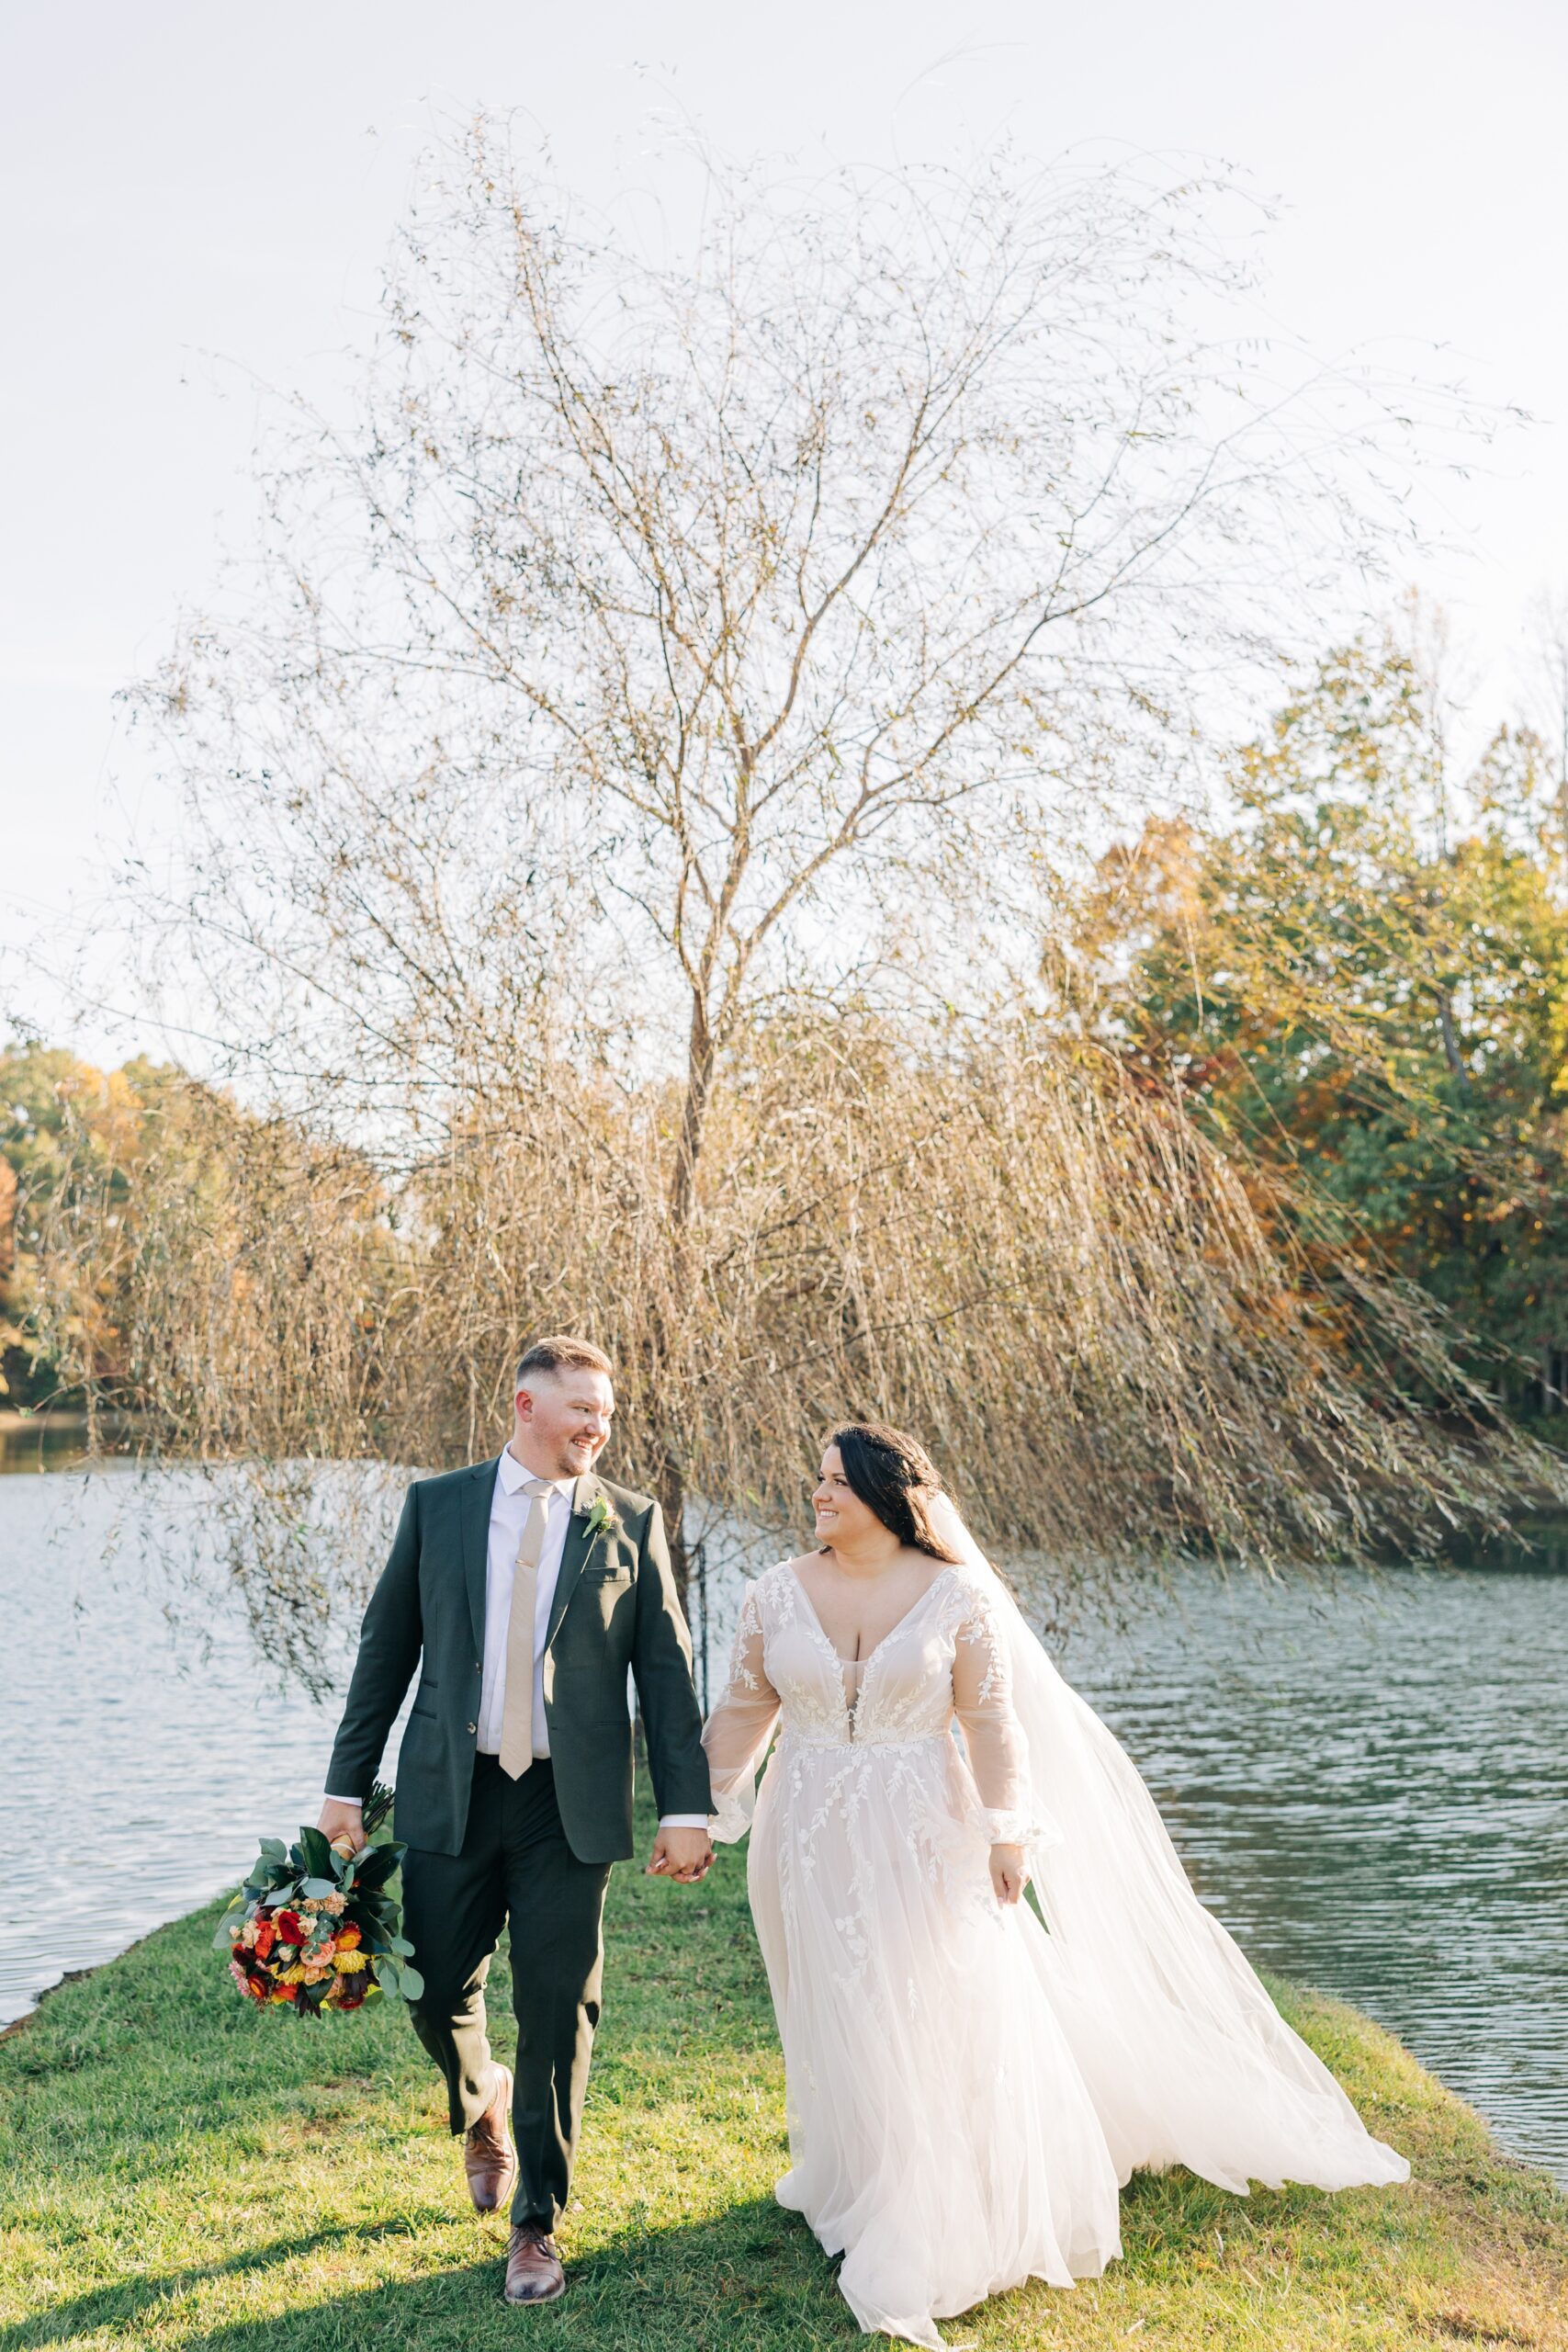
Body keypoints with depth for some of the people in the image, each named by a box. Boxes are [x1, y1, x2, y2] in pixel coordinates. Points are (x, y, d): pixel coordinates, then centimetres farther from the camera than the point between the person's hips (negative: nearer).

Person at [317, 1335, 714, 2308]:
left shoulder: (630, 1521, 0)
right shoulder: (437, 1505, 3)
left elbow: (666, 1670, -1)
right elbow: (387, 1648, 6)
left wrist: (687, 1807, -6)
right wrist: (347, 1785, 4)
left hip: (571, 1805, -1)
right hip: (449, 1792, 1)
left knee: (559, 2018, 3)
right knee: (438, 1996, 9)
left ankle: (538, 2222, 23)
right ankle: (483, 2100, 44)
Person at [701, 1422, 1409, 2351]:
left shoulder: (958, 1597, -8)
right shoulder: (778, 1595, -2)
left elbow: (993, 1722, -6)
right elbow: (744, 1712, 4)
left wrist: (1007, 1832, -8)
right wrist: (703, 1812, 4)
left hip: (923, 1838, -2)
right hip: (810, 1842, 2)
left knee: (936, 2014, 5)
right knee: (835, 2015, 12)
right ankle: (852, 2179, 35)